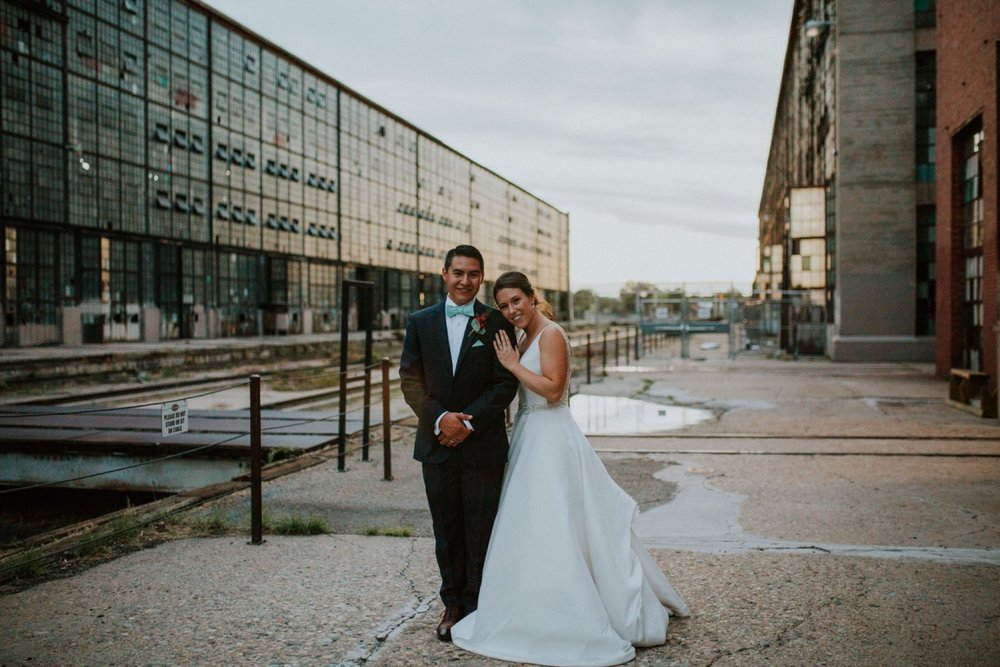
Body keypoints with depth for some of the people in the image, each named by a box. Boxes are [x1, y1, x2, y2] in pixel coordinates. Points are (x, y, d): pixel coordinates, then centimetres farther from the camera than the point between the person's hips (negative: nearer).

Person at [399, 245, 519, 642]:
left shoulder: (497, 323, -1)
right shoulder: (420, 322, 6)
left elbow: (506, 384, -5)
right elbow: (410, 380, 1)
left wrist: (469, 421, -15)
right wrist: (440, 418, -13)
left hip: (483, 444, -2)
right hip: (436, 443, 2)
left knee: (481, 531, 5)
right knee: (447, 531, 12)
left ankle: (478, 608, 19)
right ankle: (453, 605, 26)